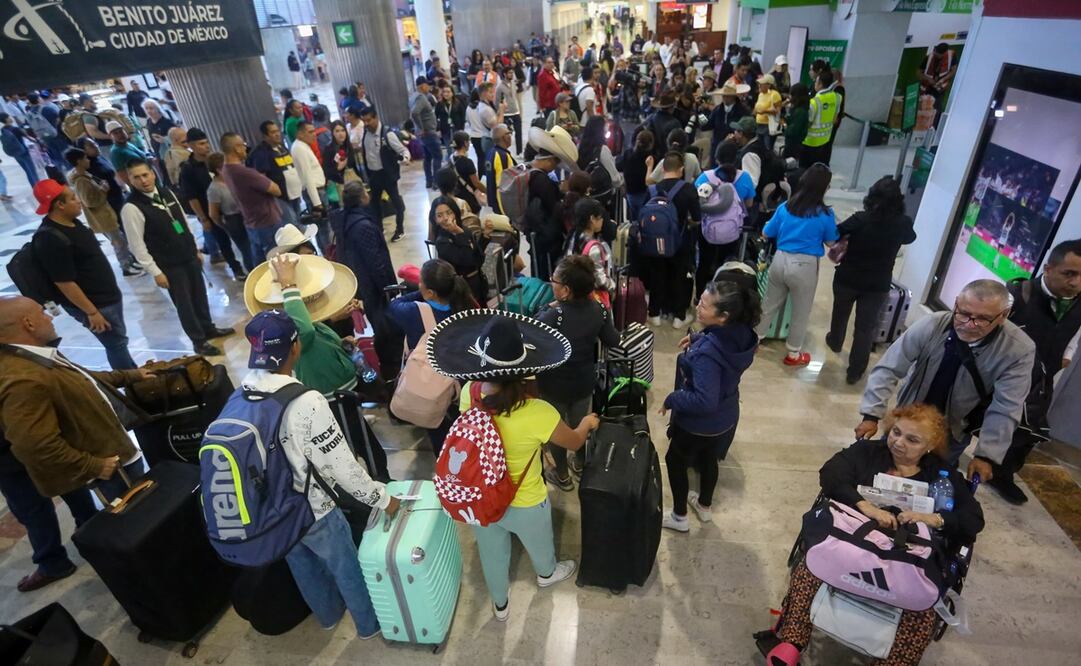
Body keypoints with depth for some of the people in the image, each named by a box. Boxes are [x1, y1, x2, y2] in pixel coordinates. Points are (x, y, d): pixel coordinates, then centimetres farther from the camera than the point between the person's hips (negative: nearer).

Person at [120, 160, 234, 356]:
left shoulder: (167, 193, 3)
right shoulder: (131, 208, -17)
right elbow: (137, 246, -15)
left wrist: (196, 250, 15)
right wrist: (155, 272, -15)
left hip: (189, 257, 6)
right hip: (169, 265, -6)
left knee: (200, 295, 19)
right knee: (184, 303, 6)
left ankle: (209, 328, 39)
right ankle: (199, 341, 21)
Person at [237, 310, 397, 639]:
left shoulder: (239, 396, -13)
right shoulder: (307, 403, -33)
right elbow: (341, 466, -26)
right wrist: (382, 498, -12)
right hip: (313, 510, -6)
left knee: (302, 566, 29)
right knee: (346, 568, 20)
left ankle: (328, 613, 56)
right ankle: (370, 623, 44)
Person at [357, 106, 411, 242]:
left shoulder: (387, 134, -21)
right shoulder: (364, 133, -2)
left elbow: (403, 150, -20)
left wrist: (404, 159, -38)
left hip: (387, 173, -7)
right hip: (372, 173, 7)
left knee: (395, 200, 7)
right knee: (374, 201, 17)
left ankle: (400, 229, 22)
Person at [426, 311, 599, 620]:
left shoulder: (468, 394, -24)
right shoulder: (538, 413, -36)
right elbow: (574, 443, -13)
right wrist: (587, 423, 6)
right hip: (524, 504, -3)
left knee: (492, 555, 31)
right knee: (539, 545, 33)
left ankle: (500, 604, 60)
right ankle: (547, 573, 67)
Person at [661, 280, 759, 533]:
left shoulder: (706, 353, -39)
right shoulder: (740, 334, -15)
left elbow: (704, 401, -39)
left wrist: (671, 399, -25)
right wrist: (698, 337, -1)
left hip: (698, 423, -7)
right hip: (725, 417, 7)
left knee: (675, 462, 20)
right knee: (708, 460, 31)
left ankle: (679, 517, 41)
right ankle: (704, 506, 56)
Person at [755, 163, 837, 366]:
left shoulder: (785, 207, 1)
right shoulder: (825, 214, -9)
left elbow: (766, 234, 8)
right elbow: (831, 243, 2)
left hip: (780, 260, 4)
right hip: (804, 266, -3)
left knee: (770, 304, 21)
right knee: (801, 312, 15)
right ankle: (793, 354, 28)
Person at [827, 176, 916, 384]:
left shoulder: (861, 219, -20)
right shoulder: (903, 224, -11)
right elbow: (910, 238, 12)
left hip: (847, 278, 0)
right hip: (878, 285, 1)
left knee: (840, 312, 26)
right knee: (865, 327, 8)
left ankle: (835, 342, 51)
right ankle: (855, 371, 13)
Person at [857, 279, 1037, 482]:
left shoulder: (1019, 350, -24)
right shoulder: (932, 325, -25)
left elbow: (1004, 409, -21)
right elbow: (888, 369, -22)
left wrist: (986, 456, -24)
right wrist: (871, 415, -28)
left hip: (955, 430, 0)